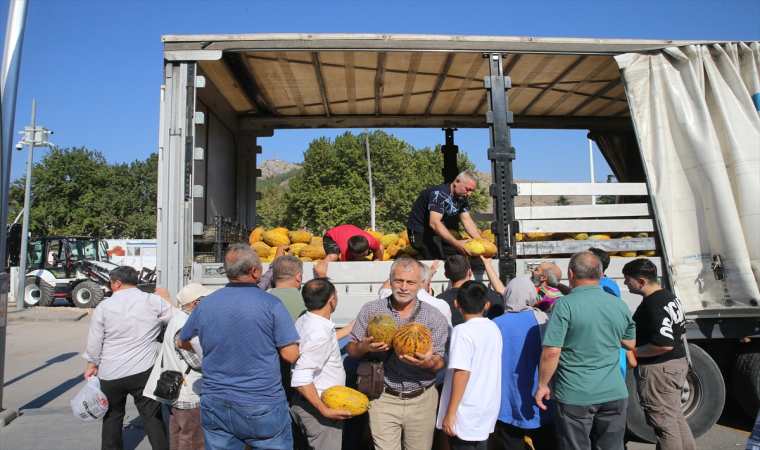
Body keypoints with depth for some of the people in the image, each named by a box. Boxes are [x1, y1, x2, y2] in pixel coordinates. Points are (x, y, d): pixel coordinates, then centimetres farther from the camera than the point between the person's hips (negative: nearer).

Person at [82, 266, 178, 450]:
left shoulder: (104, 306, -2)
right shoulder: (153, 301, -6)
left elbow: (94, 341, 4)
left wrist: (91, 365, 17)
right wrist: (167, 299, 14)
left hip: (110, 374, 2)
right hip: (143, 371, -1)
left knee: (112, 418, 20)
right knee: (152, 418, 5)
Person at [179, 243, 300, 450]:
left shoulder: (204, 305, -1)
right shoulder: (270, 303, -14)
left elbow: (182, 342, 16)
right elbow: (291, 355, -13)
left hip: (215, 407, 4)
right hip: (262, 408, -4)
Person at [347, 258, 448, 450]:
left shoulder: (434, 317, -3)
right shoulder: (371, 310, -2)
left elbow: (439, 364, -3)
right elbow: (352, 349, 2)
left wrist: (427, 362, -26)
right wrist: (364, 347, -21)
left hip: (421, 400, 1)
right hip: (384, 400, -1)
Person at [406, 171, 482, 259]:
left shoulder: (461, 198, 2)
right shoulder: (440, 194, -26)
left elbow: (467, 221, -2)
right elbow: (434, 223, -37)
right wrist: (456, 243, -46)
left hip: (439, 231, 9)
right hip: (421, 232, -9)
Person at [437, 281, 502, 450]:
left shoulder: (463, 331, -18)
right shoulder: (494, 328, 3)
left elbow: (462, 372, -23)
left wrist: (450, 413, -18)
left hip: (466, 415, -7)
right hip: (488, 410, 7)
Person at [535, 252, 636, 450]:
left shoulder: (565, 305, -15)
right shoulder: (620, 305, 3)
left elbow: (551, 352, -19)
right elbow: (630, 344, 18)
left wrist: (542, 385, -8)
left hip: (575, 397, -5)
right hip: (614, 394, 5)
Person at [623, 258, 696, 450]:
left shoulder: (653, 305, -23)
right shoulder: (670, 297, 10)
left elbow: (664, 344, -29)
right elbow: (680, 334, 19)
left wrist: (633, 352, -16)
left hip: (658, 370, -11)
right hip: (678, 363, 11)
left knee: (664, 423, 2)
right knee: (676, 418, 22)